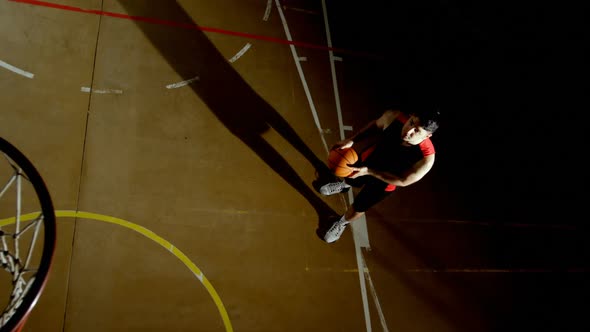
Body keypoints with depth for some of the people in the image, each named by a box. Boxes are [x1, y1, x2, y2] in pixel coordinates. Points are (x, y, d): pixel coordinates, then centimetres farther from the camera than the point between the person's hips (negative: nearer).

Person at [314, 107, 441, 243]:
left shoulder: (426, 158, -42)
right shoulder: (393, 117, -34)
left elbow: (403, 181, -27)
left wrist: (368, 171, -34)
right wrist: (351, 140, -21)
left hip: (383, 182, -2)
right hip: (367, 159, 3)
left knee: (357, 209, 20)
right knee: (345, 178, 32)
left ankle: (342, 223, 56)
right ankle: (343, 185, 71)